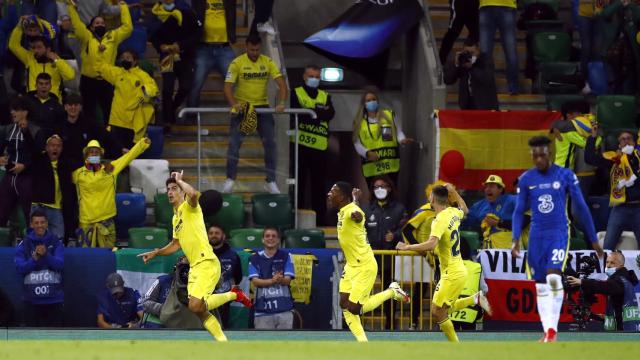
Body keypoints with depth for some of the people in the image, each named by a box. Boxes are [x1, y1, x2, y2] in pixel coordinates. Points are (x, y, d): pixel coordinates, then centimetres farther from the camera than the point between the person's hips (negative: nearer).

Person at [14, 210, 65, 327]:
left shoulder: (56, 242, 2)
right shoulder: (24, 244, 2)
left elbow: (60, 264, -8)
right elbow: (20, 268, -4)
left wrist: (46, 255, -25)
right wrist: (34, 259, -20)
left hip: (54, 299, 0)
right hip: (32, 299, 0)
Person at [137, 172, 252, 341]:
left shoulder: (189, 207, -6)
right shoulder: (176, 217, 19)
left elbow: (194, 194, -31)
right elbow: (176, 244, 30)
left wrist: (179, 180, -15)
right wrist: (155, 253, 21)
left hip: (207, 263, -9)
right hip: (194, 267, 9)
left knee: (195, 306, -20)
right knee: (200, 312, 2)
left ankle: (233, 295, 0)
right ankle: (223, 342, 9)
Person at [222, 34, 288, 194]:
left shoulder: (268, 62, -3)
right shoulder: (237, 63, -10)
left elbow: (281, 83, -9)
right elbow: (228, 86, -16)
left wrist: (281, 102, -27)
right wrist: (234, 103, -35)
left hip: (262, 107, 2)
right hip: (242, 107, -2)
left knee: (270, 143, -3)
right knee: (235, 143, -9)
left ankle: (271, 182, 5)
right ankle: (230, 179, 0)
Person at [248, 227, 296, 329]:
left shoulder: (286, 256, 7)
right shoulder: (255, 259, 7)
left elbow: (287, 280, -3)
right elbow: (255, 281, -5)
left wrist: (280, 279, -29)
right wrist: (272, 281, -24)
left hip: (284, 309, 0)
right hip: (263, 311, 0)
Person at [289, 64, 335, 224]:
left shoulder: (325, 96, 15)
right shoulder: (296, 93, 6)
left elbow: (330, 114, -4)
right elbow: (297, 113, -12)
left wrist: (309, 111, -15)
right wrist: (320, 113, -13)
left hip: (320, 146, 3)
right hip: (300, 144, -3)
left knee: (319, 184, 5)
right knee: (300, 182, 0)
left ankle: (319, 217, 9)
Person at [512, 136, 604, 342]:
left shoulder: (565, 176, -2)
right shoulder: (526, 179, 5)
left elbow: (581, 207, 3)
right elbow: (519, 211, 9)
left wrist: (593, 239, 5)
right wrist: (515, 240, -4)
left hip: (559, 233, -3)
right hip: (537, 236, 3)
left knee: (553, 277, -22)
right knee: (541, 286, 3)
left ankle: (552, 329, -18)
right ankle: (548, 331, 10)